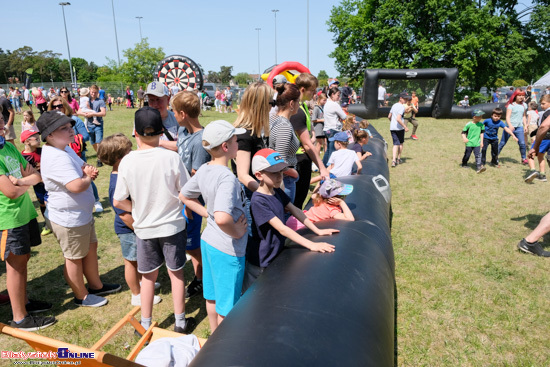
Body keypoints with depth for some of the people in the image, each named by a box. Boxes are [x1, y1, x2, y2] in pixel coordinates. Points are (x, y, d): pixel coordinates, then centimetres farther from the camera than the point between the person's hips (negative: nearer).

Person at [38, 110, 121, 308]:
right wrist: (88, 177, -15)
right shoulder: (56, 157, -29)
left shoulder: (66, 149, 5)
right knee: (75, 258, 9)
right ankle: (82, 296, 29)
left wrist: (89, 171, -9)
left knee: (91, 248, 23)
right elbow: (76, 186, -38)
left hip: (82, 214, 10)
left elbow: (83, 165, 17)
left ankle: (96, 285, 42)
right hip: (69, 220, -10)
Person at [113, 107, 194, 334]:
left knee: (148, 277, 18)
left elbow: (118, 202, -6)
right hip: (172, 225, -1)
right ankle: (180, 322, 29)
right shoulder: (171, 157, -16)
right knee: (176, 273, 16)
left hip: (144, 228, 1)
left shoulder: (127, 161, -11)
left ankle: (146, 325, 32)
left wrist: (139, 210, 10)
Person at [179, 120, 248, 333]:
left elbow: (184, 196, 13)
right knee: (227, 306, 12)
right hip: (227, 249, -9)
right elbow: (222, 218, -43)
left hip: (208, 241, 9)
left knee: (212, 297, 26)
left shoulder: (204, 170, -2)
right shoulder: (227, 178, -28)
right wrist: (237, 232, -24)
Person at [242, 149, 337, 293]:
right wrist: (311, 245, -30)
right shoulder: (258, 201, -26)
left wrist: (318, 231, 3)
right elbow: (281, 229, -29)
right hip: (260, 263, -7)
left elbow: (295, 211, 8)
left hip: (276, 254, 7)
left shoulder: (278, 192, 1)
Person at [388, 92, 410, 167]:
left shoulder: (394, 105, 11)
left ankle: (394, 160, -13)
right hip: (400, 128, -5)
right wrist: (405, 126, -21)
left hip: (392, 128, 6)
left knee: (396, 144, 3)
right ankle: (398, 159, 22)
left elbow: (389, 117, 19)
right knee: (401, 143, 15)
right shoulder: (402, 107, -13)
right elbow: (398, 119, -24)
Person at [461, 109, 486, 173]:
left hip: (477, 143, 2)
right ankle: (464, 164, 34)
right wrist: (464, 138, -21)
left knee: (478, 155, -10)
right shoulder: (469, 124, -8)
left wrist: (481, 141, 9)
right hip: (469, 143, -2)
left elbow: (481, 133, 11)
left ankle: (479, 167, -15)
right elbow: (463, 132, -3)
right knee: (467, 154, 10)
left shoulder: (481, 124, 3)